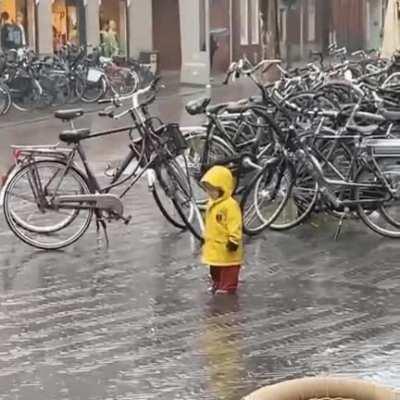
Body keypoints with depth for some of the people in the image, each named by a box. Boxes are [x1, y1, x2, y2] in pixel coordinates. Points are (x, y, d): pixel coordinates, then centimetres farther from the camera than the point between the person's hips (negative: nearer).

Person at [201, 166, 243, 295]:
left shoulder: (230, 205, -20)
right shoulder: (211, 203, 9)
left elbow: (235, 225, -23)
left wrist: (234, 240, -25)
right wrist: (205, 238, 24)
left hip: (226, 246, -9)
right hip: (214, 245, 9)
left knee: (228, 269, 1)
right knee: (215, 269, 21)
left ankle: (228, 288, 8)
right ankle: (217, 285, 35)